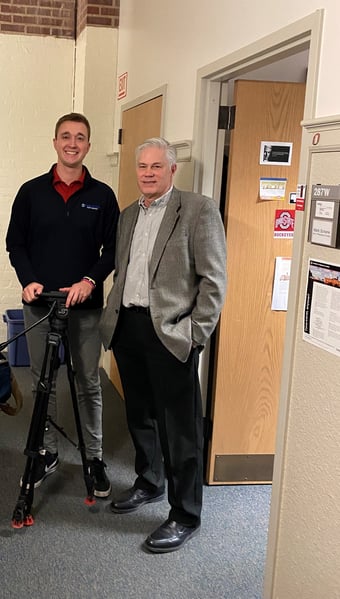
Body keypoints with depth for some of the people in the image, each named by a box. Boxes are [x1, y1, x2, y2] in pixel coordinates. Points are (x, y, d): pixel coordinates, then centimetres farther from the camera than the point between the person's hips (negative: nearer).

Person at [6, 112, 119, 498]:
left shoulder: (102, 195, 2)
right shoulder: (32, 191, 4)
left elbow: (113, 248, 1)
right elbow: (15, 242, 6)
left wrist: (90, 281, -14)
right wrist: (27, 280, -10)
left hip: (86, 305, -1)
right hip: (39, 302, 1)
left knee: (89, 384, 6)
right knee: (42, 383, 10)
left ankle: (94, 458, 17)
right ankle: (47, 453, 23)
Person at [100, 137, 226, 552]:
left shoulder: (199, 210, -6)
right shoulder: (127, 215, 16)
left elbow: (213, 279, -9)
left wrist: (196, 333, -13)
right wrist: (113, 315, 11)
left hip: (170, 332, -7)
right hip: (127, 327, 7)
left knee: (179, 427, -1)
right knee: (139, 415, 19)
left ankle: (185, 516, 12)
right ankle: (149, 483, 39)